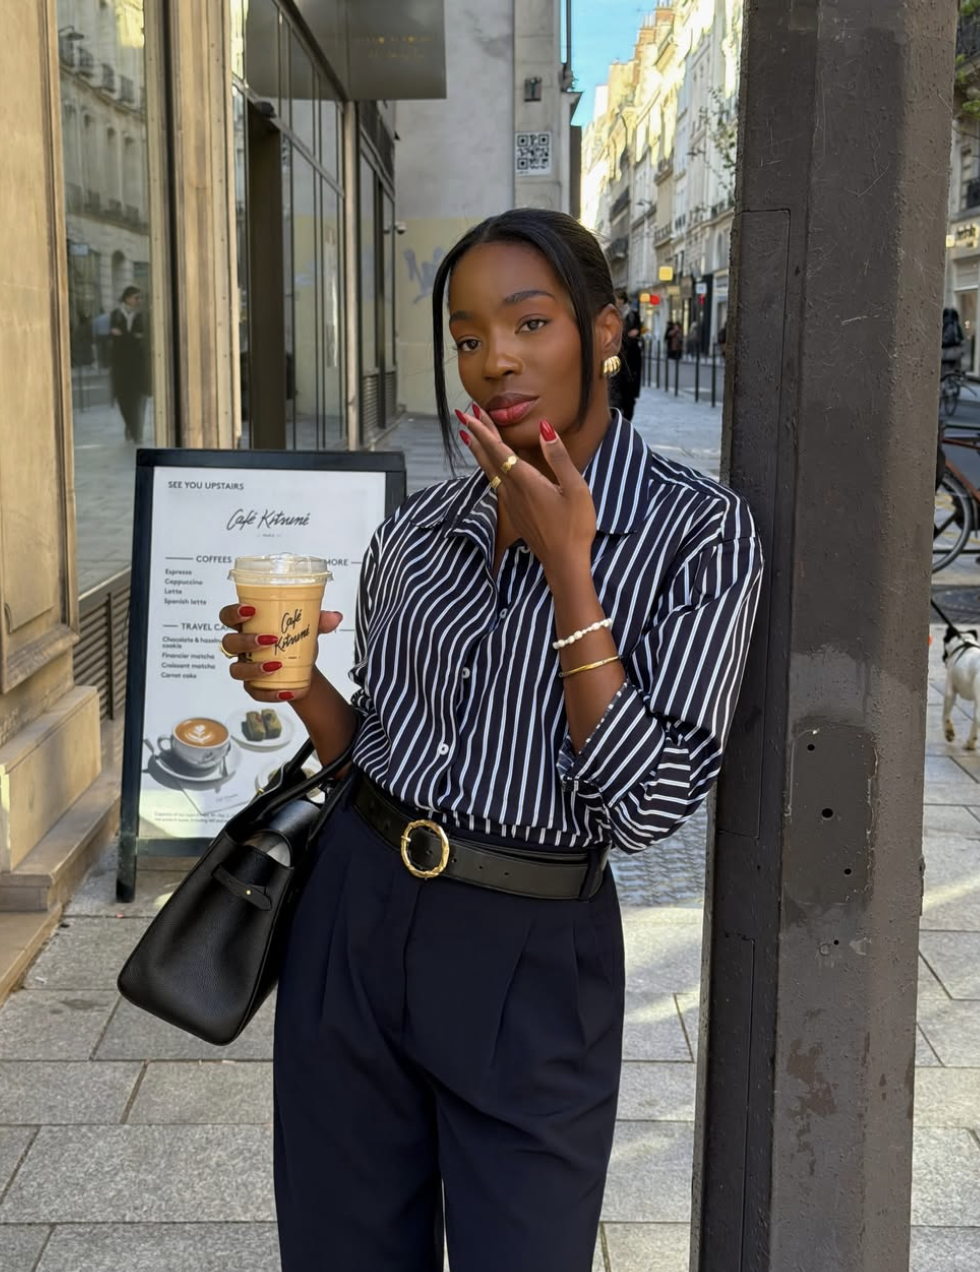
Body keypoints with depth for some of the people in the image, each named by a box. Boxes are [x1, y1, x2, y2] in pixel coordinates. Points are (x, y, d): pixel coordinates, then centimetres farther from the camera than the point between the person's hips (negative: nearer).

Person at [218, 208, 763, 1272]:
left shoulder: (697, 531, -9)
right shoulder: (417, 529, 4)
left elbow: (644, 803, -17)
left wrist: (568, 567, -20)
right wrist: (300, 687, -8)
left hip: (533, 960, -4)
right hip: (356, 915, 4)